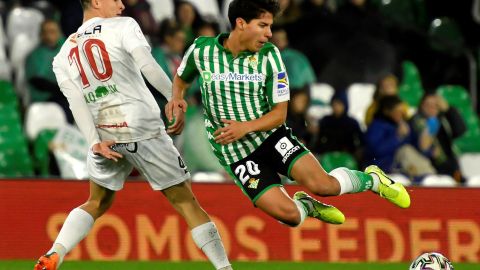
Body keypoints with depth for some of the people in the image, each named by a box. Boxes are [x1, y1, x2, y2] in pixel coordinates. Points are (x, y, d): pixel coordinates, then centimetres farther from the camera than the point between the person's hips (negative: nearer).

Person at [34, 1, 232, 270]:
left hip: (104, 136, 4)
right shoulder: (123, 26, 1)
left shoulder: (64, 54, 14)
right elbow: (147, 66, -15)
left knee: (97, 204, 23)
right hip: (142, 129, -4)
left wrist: (95, 142, -5)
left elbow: (75, 100, 2)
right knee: (186, 202, 4)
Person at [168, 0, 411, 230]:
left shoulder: (269, 55, -6)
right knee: (287, 214, -20)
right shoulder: (201, 50, -7)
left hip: (271, 135, 1)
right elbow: (181, 78, 16)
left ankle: (372, 179, 10)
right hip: (237, 154, -1)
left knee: (321, 183, -23)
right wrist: (176, 98, -7)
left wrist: (245, 127, -21)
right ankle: (306, 206, 19)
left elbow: (279, 114, -4)